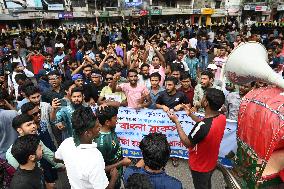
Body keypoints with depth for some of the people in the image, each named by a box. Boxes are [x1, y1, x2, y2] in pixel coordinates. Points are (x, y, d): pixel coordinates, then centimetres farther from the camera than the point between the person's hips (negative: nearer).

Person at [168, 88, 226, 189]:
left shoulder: (202, 126, -42)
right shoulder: (222, 117, -17)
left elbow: (187, 143, -25)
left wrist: (176, 121, -21)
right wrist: (191, 114, 4)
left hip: (200, 166, -6)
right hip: (211, 162, 6)